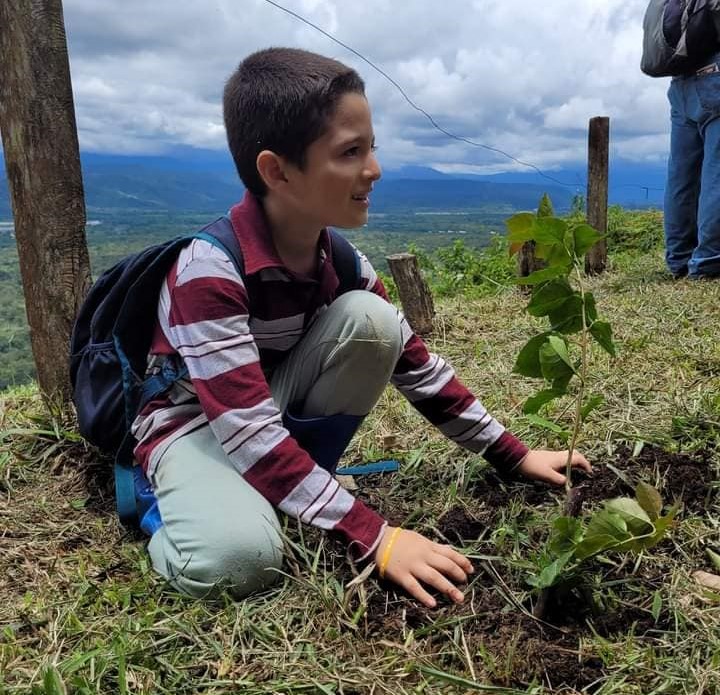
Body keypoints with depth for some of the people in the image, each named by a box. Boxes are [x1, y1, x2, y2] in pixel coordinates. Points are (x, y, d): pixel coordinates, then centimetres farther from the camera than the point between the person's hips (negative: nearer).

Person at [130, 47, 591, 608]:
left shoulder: (343, 262, -10)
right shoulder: (209, 269, -31)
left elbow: (416, 365, -3)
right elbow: (249, 430, -36)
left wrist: (513, 455, -3)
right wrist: (375, 536, -38)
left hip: (283, 407, 6)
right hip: (196, 424, -5)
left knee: (369, 319, -20)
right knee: (239, 554, -37)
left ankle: (296, 486, -6)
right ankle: (164, 502, -1)